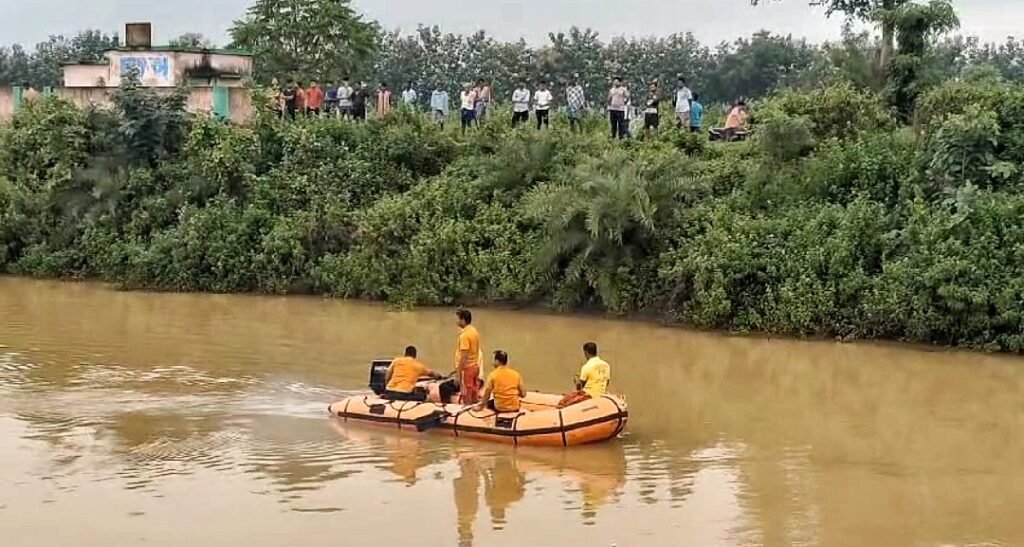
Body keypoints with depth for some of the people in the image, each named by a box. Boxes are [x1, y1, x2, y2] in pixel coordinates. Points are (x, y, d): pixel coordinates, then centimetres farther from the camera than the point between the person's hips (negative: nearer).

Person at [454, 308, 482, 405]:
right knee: (474, 395, 13)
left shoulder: (464, 335, -20)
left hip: (467, 368, -9)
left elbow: (464, 356, -22)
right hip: (475, 366, 9)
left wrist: (458, 372, -19)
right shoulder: (474, 331, 8)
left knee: (467, 398, -2)